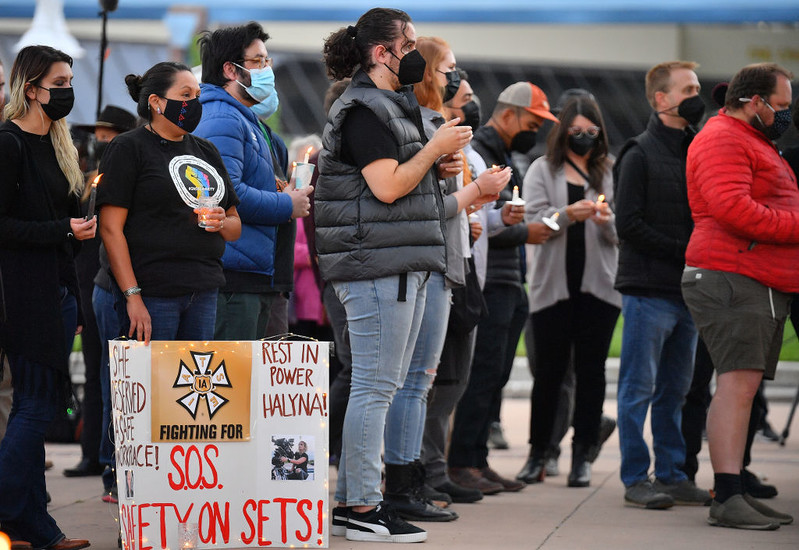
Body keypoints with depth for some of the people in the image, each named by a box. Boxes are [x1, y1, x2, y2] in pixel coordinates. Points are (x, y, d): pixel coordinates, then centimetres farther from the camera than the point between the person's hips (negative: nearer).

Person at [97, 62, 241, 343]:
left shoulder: (206, 151, 20)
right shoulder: (129, 148, -1)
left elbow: (235, 226, 25)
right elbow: (111, 228, -9)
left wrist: (222, 223, -1)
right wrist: (132, 296, -17)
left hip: (204, 295, 7)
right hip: (153, 294, -7)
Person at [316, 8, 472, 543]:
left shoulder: (395, 106, 21)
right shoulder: (363, 109, -11)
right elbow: (387, 186, -19)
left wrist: (442, 158, 11)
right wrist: (436, 148, -9)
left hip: (405, 267, 11)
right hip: (376, 264, -11)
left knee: (382, 386, 12)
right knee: (375, 386, -9)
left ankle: (351, 500, 16)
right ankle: (363, 509, -6)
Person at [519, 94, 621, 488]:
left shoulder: (609, 173, 12)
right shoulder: (543, 170, 9)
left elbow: (621, 235, 8)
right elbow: (532, 221, -3)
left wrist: (607, 221, -14)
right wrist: (567, 215, -19)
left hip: (598, 285, 1)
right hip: (553, 285, -1)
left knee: (591, 370, 0)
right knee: (549, 370, 1)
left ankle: (582, 455, 5)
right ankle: (538, 453, 12)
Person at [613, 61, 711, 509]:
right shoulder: (640, 156, -4)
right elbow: (629, 224, -11)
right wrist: (682, 250, -14)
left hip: (687, 288, 6)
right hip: (649, 289, -6)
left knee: (675, 389, 10)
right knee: (640, 387, -3)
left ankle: (672, 475, 15)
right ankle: (636, 478, 1)